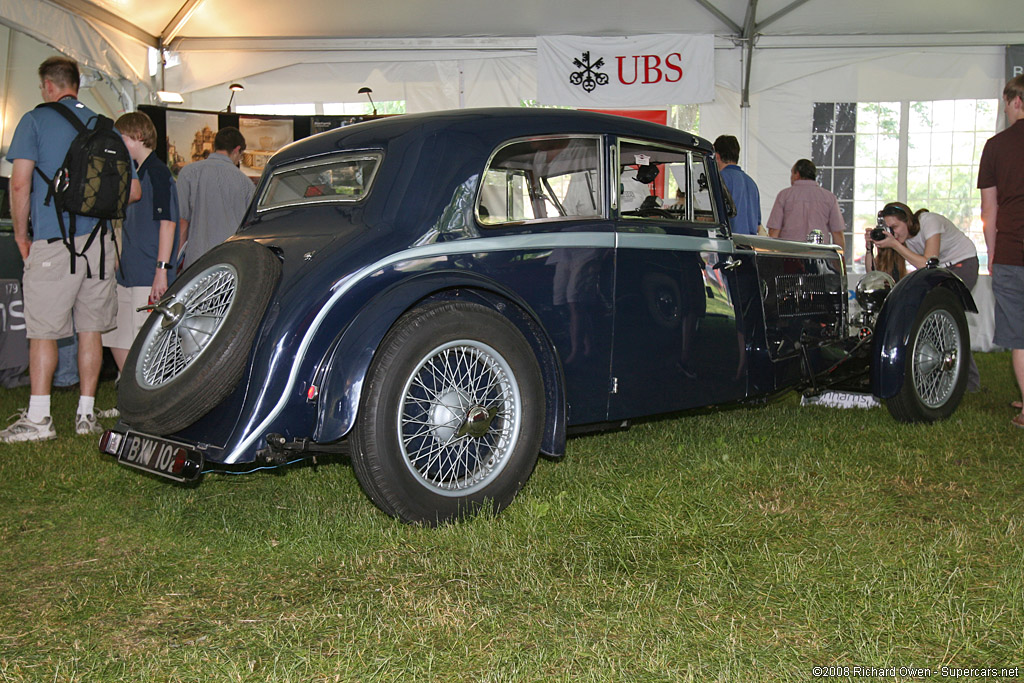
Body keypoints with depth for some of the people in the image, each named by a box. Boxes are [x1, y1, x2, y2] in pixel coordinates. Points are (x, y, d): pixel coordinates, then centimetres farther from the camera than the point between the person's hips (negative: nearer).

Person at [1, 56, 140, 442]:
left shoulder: (35, 121, 0)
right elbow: (133, 191, 14)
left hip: (52, 240, -4)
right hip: (99, 240, 4)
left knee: (43, 330, 0)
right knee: (90, 329, 9)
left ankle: (38, 418, 1)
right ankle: (86, 414, 13)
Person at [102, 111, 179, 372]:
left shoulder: (157, 172, -10)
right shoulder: (136, 174, 19)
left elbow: (168, 222, -17)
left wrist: (161, 270, -22)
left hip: (149, 278, -10)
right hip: (128, 275, 10)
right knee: (116, 339, 12)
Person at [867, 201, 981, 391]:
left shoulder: (929, 222, -28)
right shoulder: (899, 235, -11)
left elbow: (928, 264, -36)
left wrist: (894, 244, -39)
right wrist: (870, 245, -29)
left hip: (963, 264, -6)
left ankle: (969, 380, -13)